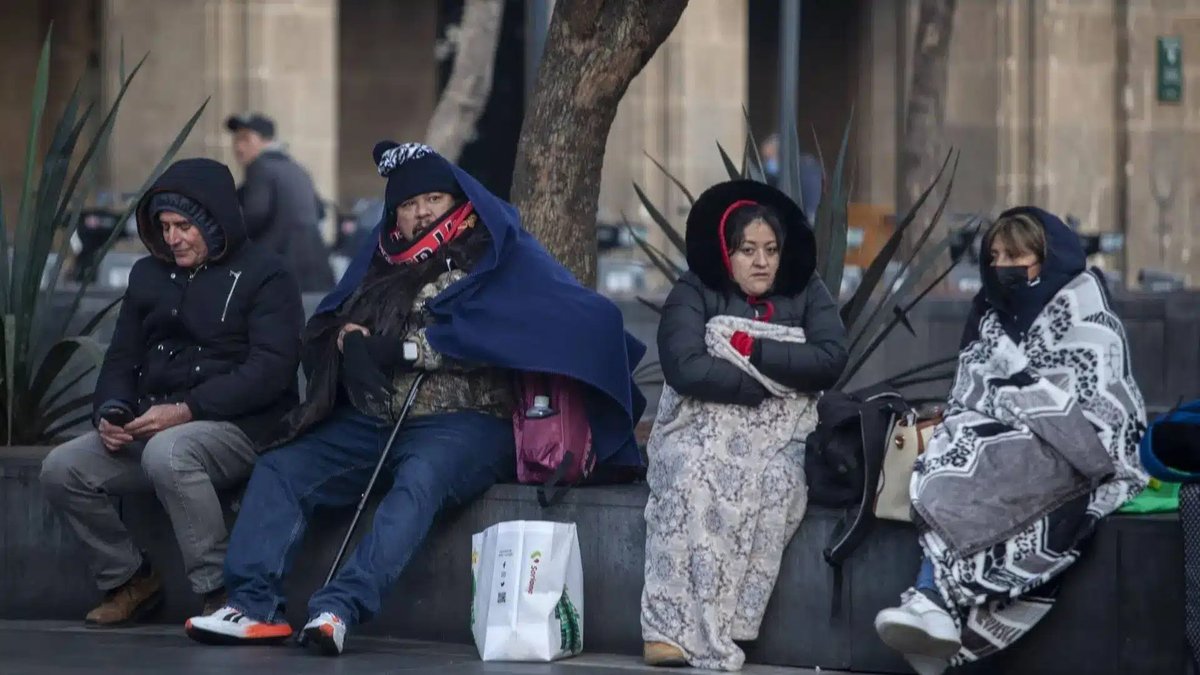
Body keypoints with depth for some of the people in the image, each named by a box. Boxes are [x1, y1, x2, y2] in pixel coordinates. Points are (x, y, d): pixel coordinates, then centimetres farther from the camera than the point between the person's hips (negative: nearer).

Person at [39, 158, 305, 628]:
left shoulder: (264, 278, -4)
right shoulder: (149, 275, 17)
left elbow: (271, 369, -15)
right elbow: (122, 358, 19)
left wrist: (186, 411, -22)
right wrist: (112, 411, -4)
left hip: (239, 429, -7)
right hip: (152, 427, 7)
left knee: (167, 453, -39)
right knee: (62, 468, -13)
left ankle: (219, 592, -29)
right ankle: (127, 579, 5)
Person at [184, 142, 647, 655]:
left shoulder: (496, 259, 4)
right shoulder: (383, 265, 21)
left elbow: (491, 337, -14)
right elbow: (323, 331, 14)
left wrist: (403, 346, -11)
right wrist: (348, 338, -10)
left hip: (464, 422, -6)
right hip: (371, 420, 6)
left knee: (420, 479, -37)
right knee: (280, 468, -12)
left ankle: (340, 608, -51)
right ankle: (254, 606, -24)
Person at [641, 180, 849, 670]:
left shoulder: (806, 295, 10)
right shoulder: (695, 294, 3)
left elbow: (831, 360, -6)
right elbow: (685, 368, -14)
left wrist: (755, 351, -12)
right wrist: (773, 384, -12)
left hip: (779, 437, 1)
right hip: (703, 427, -1)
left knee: (774, 483, -33)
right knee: (695, 475, -35)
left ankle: (711, 629, -33)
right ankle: (671, 627, -39)